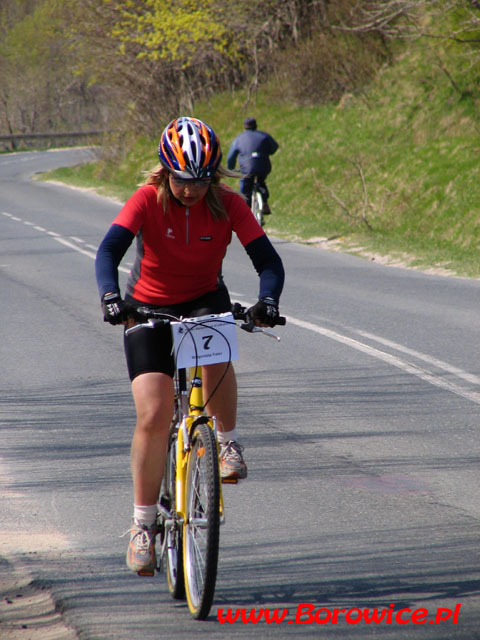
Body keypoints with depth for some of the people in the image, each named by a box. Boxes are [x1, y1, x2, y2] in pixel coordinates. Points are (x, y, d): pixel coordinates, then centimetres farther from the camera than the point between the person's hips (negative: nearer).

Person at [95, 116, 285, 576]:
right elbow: (109, 250, -32)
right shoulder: (148, 200, -21)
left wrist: (267, 300, -41)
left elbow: (268, 260, -21)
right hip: (149, 307, -1)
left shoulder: (228, 205, -16)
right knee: (153, 414, -14)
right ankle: (143, 524, -1)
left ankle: (227, 440, -8)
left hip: (205, 301, 1)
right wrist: (110, 296, -51)